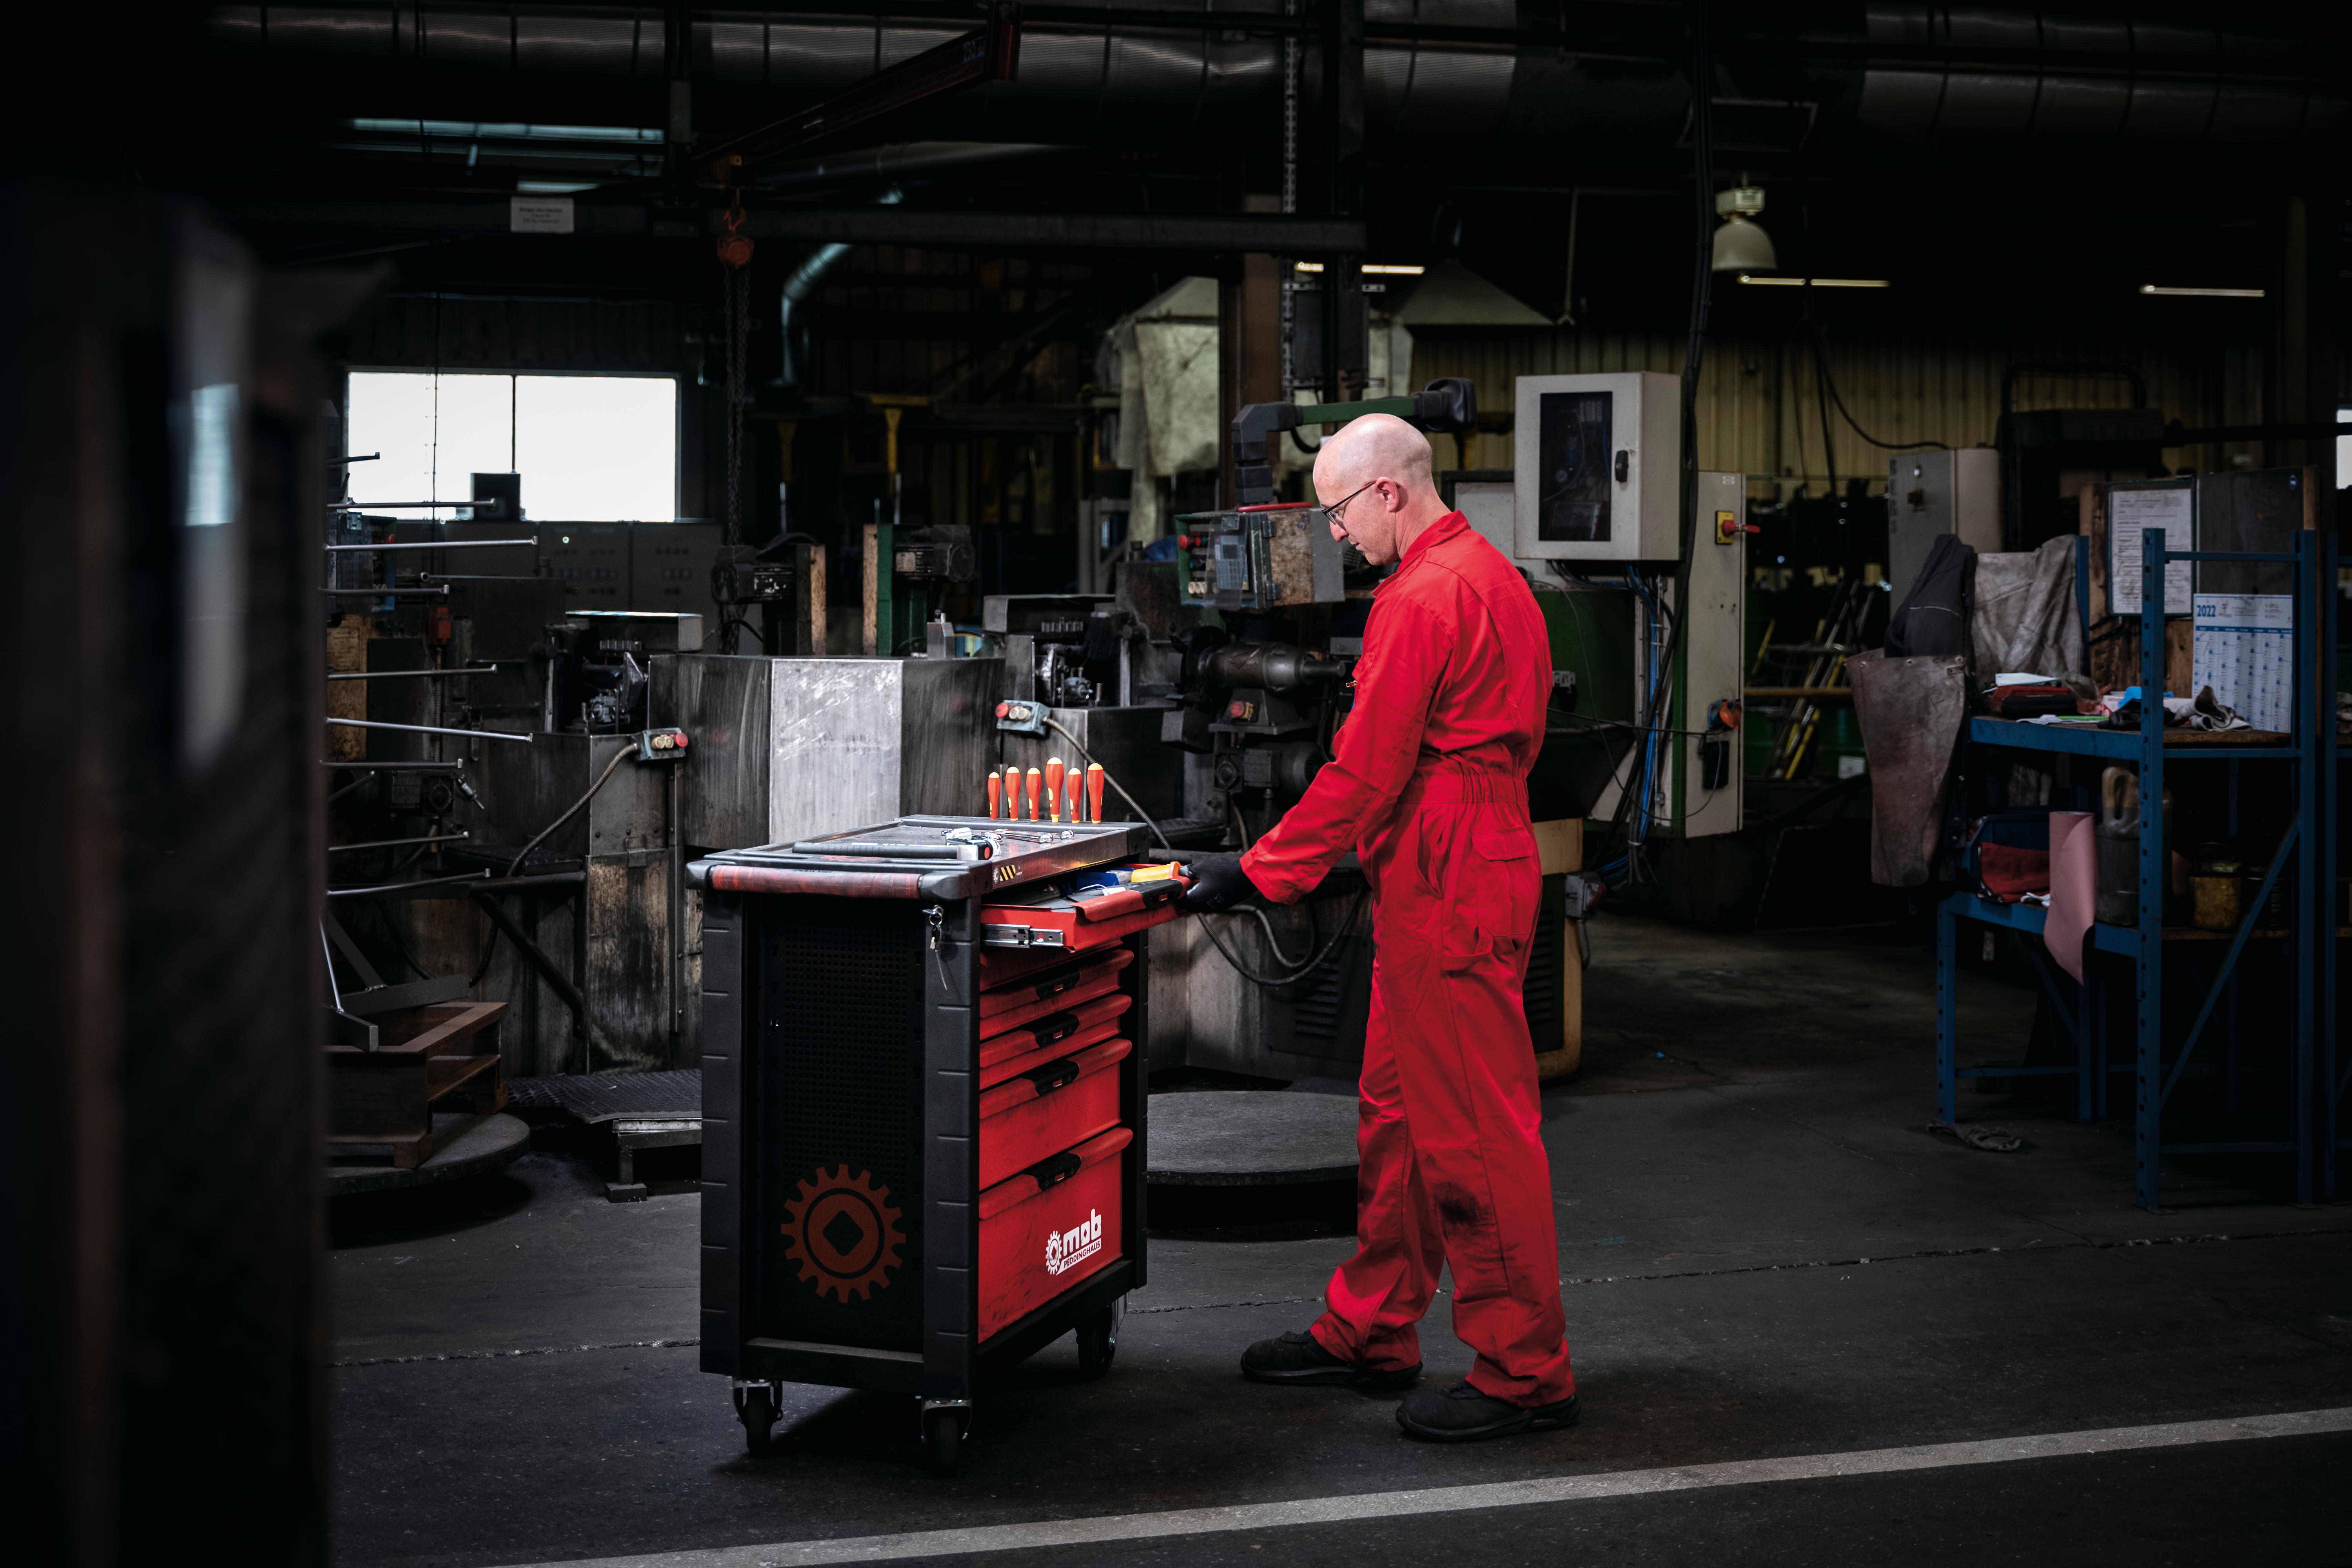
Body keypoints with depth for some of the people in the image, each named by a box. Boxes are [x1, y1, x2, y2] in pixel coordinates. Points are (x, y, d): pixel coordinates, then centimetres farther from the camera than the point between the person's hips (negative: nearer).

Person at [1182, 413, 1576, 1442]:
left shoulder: (1424, 599, -17)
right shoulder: (1488, 575, 16)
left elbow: (1365, 770, -18)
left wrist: (1258, 873, -10)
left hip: (1447, 895, -11)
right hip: (1472, 870, 11)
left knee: (1474, 1134, -5)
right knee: (1395, 1114, 16)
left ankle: (1525, 1374, 2)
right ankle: (1369, 1335, 26)